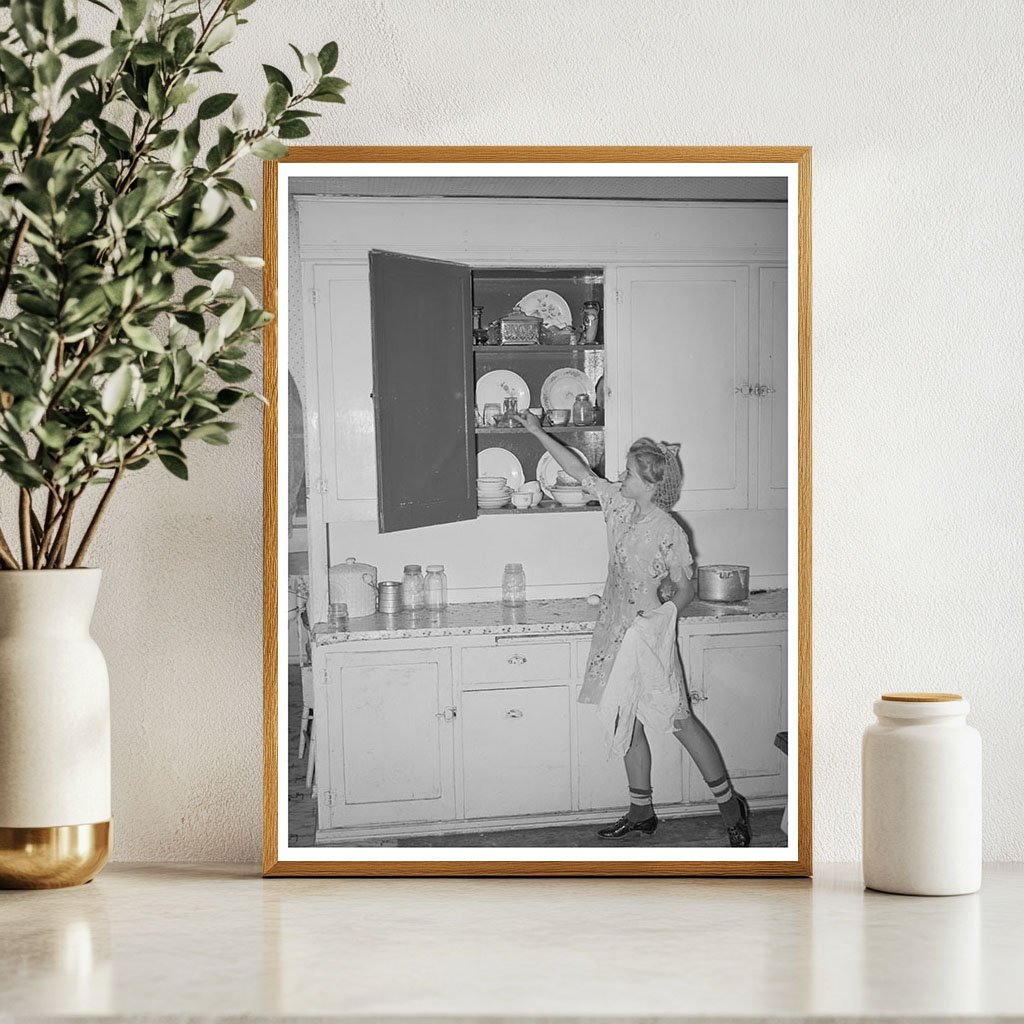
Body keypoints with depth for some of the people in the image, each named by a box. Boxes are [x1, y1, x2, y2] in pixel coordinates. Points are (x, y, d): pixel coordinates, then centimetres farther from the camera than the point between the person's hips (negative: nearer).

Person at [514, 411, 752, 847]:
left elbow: (686, 589, -8)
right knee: (628, 723, 11)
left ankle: (730, 806, 7)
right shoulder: (622, 508, 1)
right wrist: (538, 432, 9)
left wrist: (665, 608, -27)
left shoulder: (670, 533, -16)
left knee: (679, 721, -3)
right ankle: (641, 811, 21)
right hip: (616, 632, 7)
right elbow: (581, 472, 8)